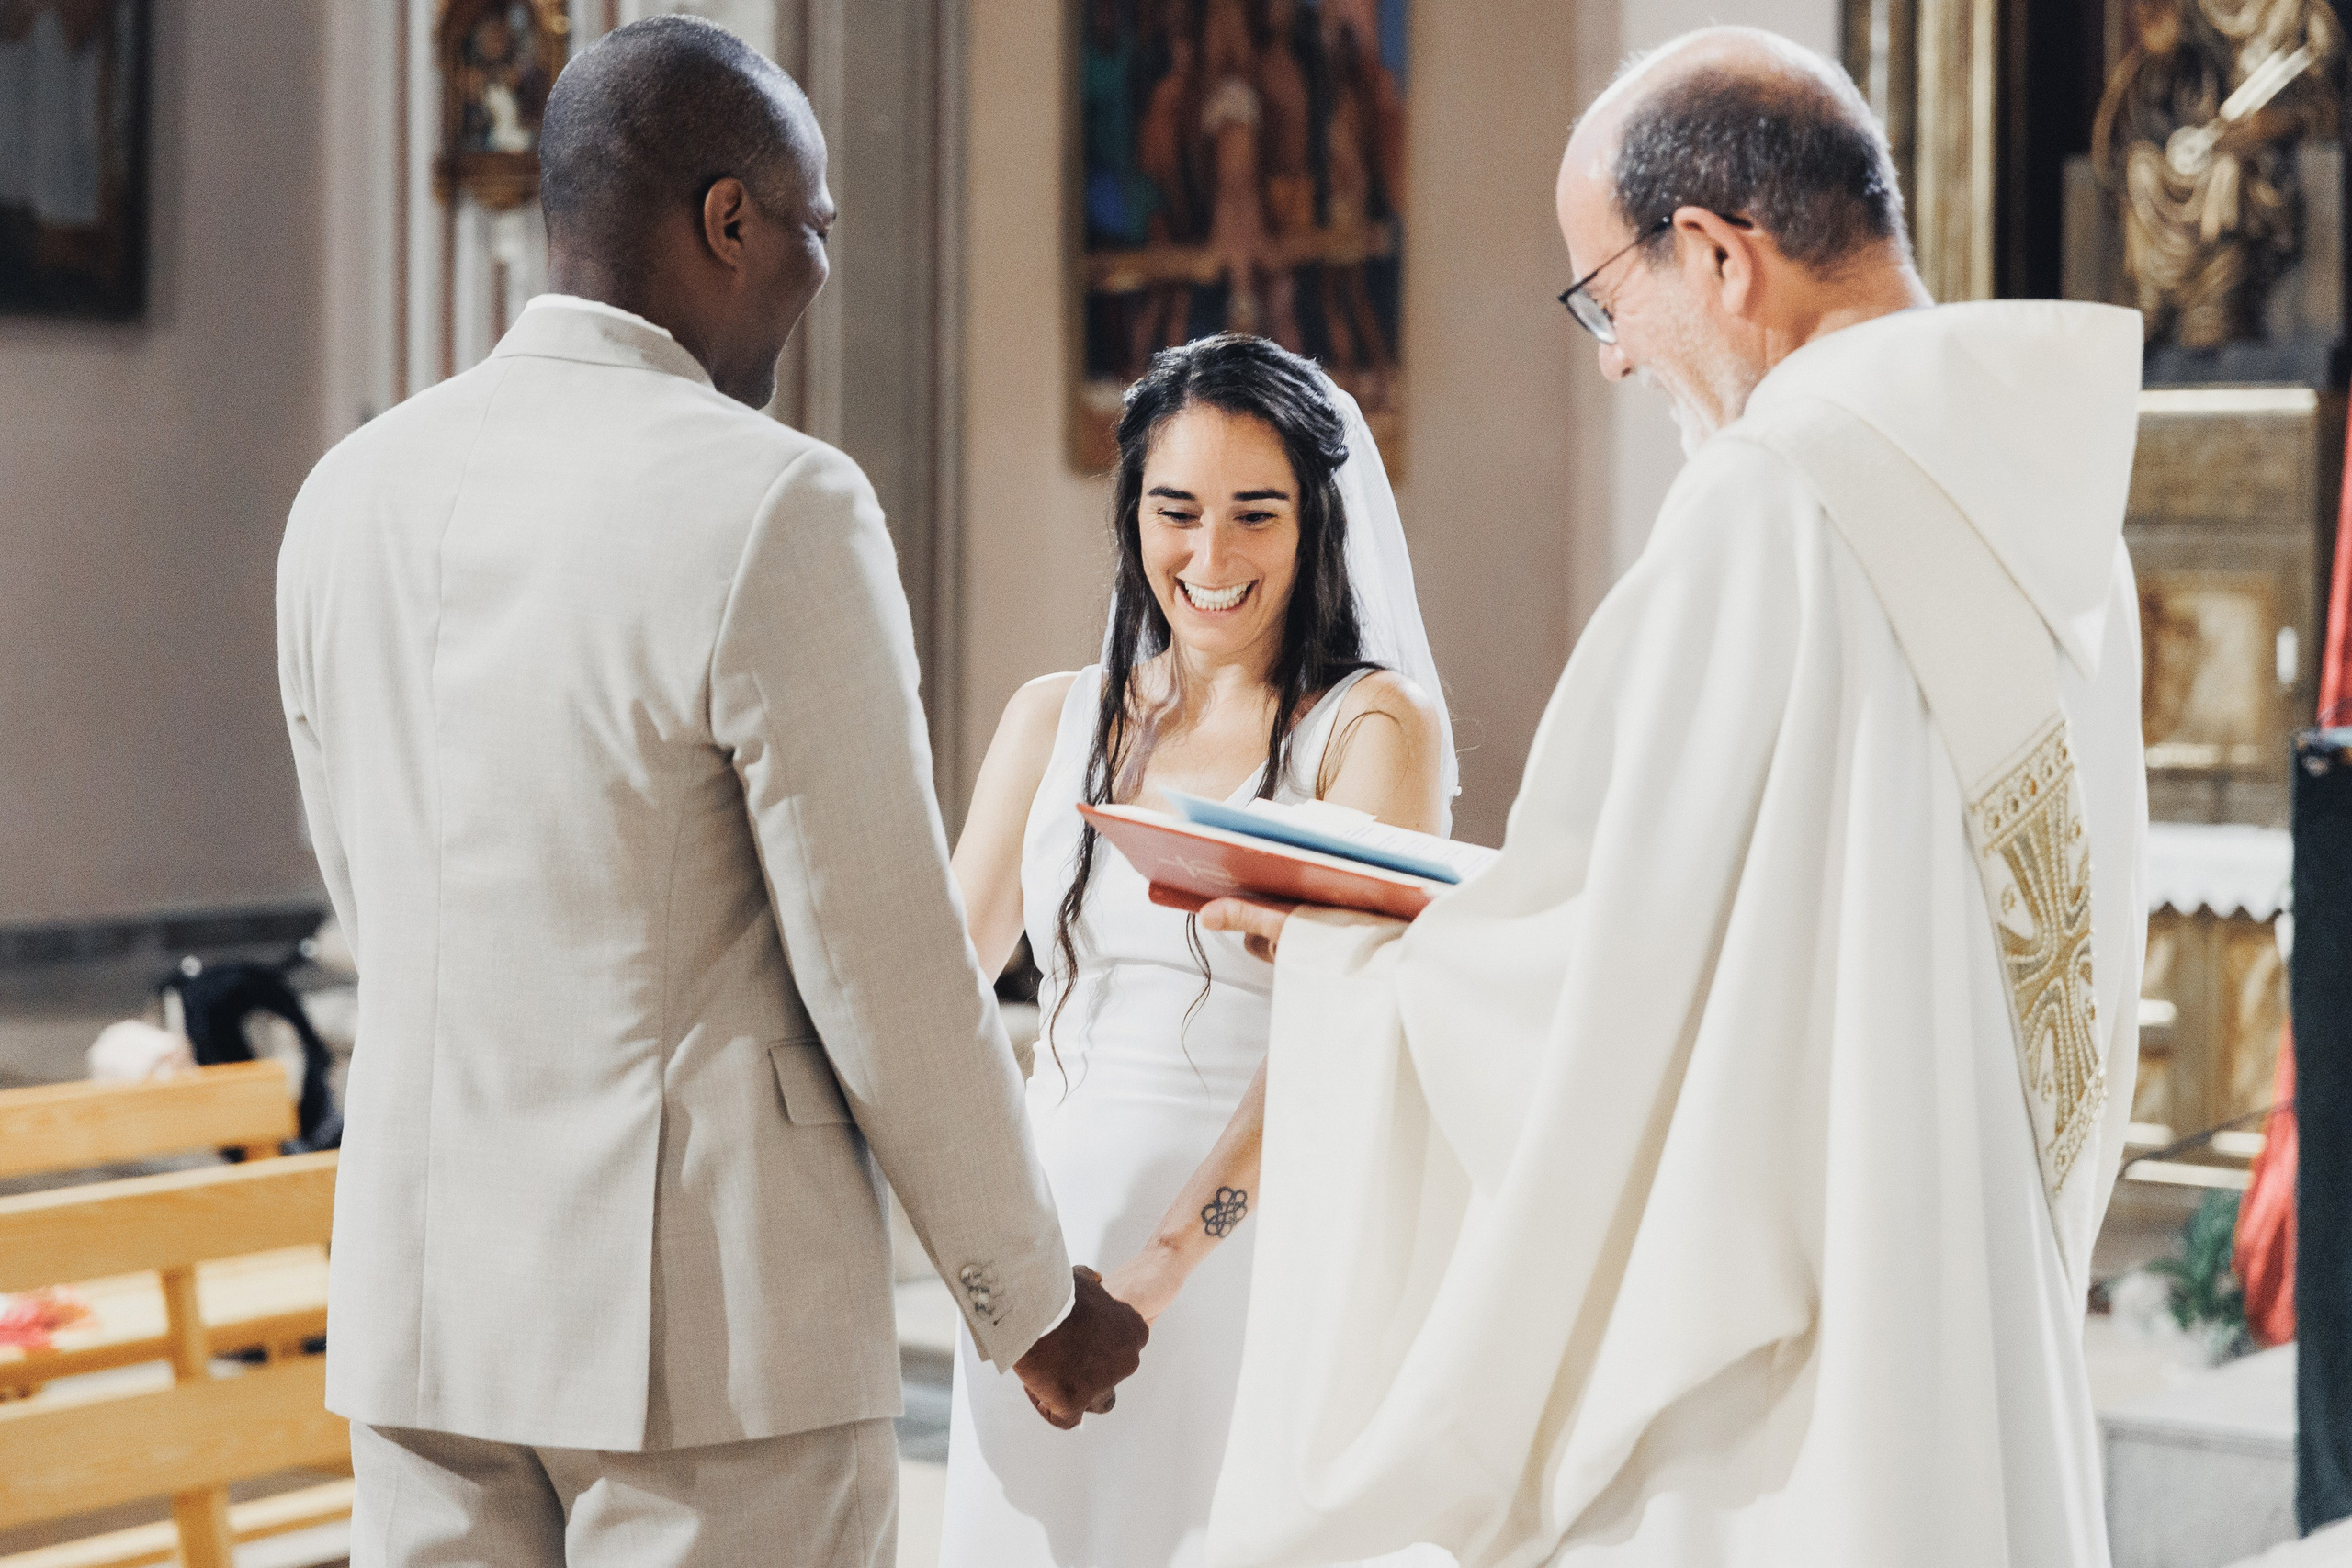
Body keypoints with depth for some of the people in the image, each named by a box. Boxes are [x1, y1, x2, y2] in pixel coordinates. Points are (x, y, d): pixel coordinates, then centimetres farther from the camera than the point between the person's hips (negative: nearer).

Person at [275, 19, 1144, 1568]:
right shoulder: (780, 507, -15)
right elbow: (891, 973, -12)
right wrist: (1035, 1299, 1)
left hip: (416, 1298, 6)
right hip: (712, 1320, -6)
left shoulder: (352, 491, 5)